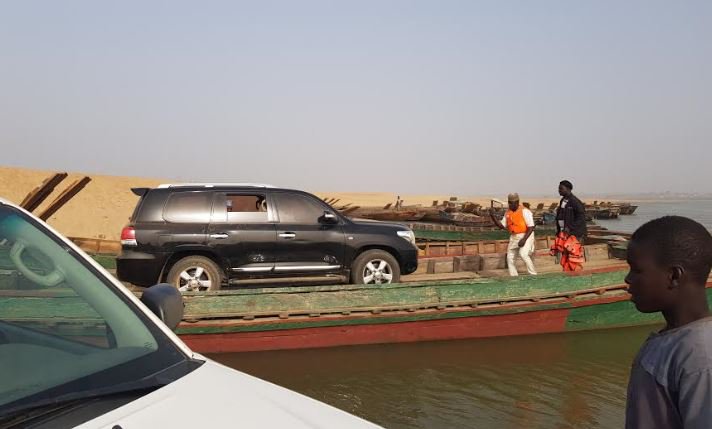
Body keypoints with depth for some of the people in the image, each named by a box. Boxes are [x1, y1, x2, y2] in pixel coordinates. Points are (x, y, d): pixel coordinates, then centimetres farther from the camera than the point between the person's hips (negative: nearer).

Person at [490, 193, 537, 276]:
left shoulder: (524, 211, -13)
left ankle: (533, 275, -13)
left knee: (523, 254, -24)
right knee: (510, 257, 4)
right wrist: (493, 217, -5)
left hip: (526, 236, -7)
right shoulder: (508, 213, 7)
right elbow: (501, 226, 9)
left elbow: (531, 227, -16)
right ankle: (514, 276, 14)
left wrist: (524, 239, -24)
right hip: (513, 237, 7)